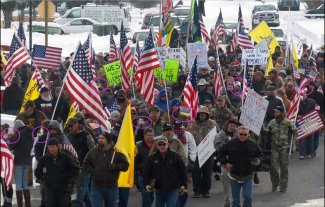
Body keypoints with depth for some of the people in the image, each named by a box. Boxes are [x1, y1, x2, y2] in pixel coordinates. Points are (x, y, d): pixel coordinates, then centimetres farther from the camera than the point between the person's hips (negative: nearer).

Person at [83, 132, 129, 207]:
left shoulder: (116, 152, -3)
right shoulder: (92, 152, 1)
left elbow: (125, 165, -5)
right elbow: (86, 164, 7)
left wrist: (114, 166, -19)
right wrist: (92, 171, -10)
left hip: (111, 187, 0)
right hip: (97, 186, 0)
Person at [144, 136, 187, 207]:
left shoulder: (175, 156, -3)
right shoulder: (152, 158, 2)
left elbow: (183, 171, 3)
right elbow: (147, 173, 5)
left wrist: (183, 185, 2)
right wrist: (147, 184, -8)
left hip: (172, 190, -3)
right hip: (159, 190, 3)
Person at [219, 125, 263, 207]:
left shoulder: (253, 145, -1)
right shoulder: (230, 144, -3)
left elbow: (259, 155, 12)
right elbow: (222, 153, 9)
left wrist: (258, 161, -8)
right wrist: (225, 163, -3)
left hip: (247, 176, 0)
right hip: (234, 176, 0)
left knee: (248, 197, -7)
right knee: (235, 199, 8)